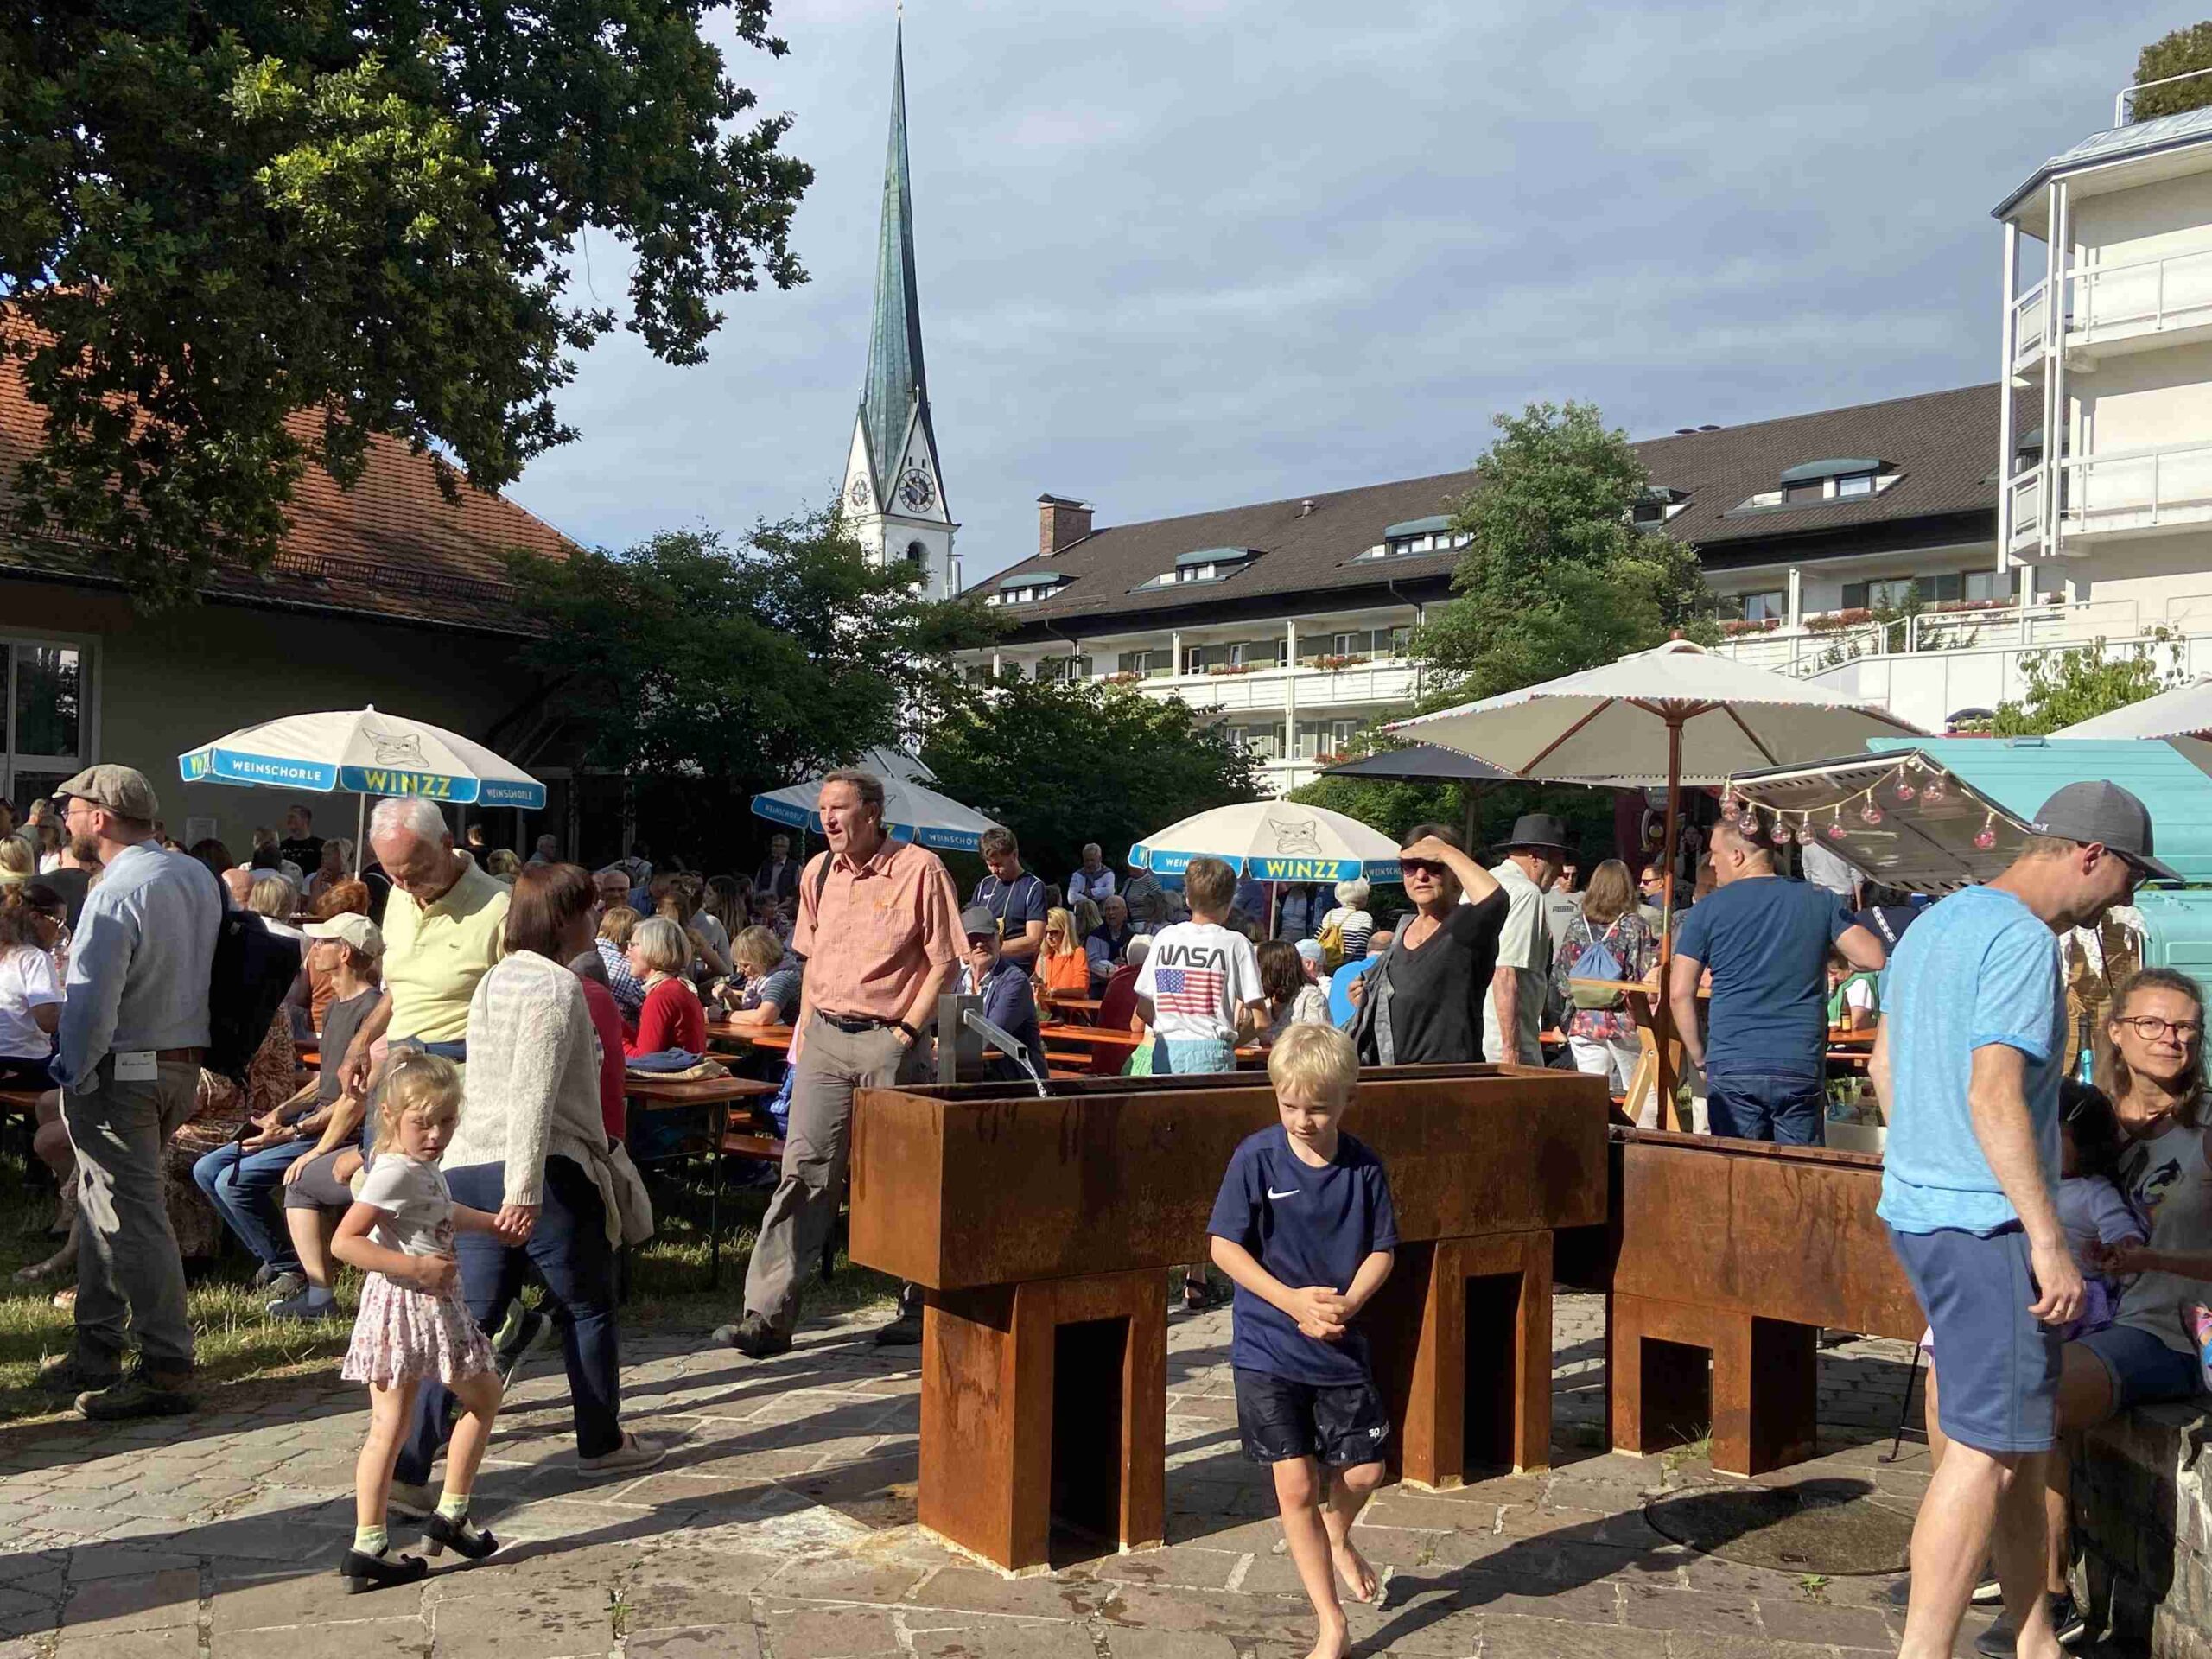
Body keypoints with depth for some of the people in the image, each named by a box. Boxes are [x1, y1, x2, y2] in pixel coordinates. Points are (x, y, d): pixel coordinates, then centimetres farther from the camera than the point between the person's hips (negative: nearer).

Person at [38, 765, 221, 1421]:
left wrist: (73, 1073, -9)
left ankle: (166, 1370, 4)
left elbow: (91, 1004, -23)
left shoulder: (116, 894, -21)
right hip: (183, 1064, 9)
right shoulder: (198, 876, 7)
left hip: (120, 1073, -9)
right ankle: (96, 1351, 29)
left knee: (132, 1219, -2)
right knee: (102, 1206, 20)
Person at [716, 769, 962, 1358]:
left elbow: (944, 962, -6)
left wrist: (907, 1030, -12)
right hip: (825, 1039, 5)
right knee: (803, 1171, -1)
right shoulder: (818, 873, 10)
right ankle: (767, 1316, -1)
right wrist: (804, 1027, 13)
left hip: (890, 1041, -5)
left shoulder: (920, 870, -7)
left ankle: (920, 1309, 20)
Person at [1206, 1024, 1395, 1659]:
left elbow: (1382, 1249, 2)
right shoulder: (1257, 1157, -12)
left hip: (1340, 1345, 3)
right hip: (1267, 1347, -2)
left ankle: (1338, 1538, 44)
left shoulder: (1363, 1166, -4)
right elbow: (1224, 1246, -10)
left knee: (1364, 1470, 7)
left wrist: (1348, 1303, -16)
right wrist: (1293, 1300, -19)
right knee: (1295, 1486, -1)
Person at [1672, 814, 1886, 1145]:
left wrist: (1699, 1055, 8)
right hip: (1802, 1068, 2)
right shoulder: (1820, 901, 6)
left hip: (1732, 1068, -1)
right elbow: (1873, 957, 1)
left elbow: (1679, 993, -2)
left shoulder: (1707, 911, 1)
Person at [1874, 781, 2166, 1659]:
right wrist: (2049, 1241, -21)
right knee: (1989, 1450, -5)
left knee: (2022, 1434, 18)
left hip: (1917, 1209, 10)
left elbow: (1883, 1065, 22)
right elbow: (1996, 1097, -23)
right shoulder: (2023, 939, -15)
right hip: (1988, 1224, -10)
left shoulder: (1934, 923, 15)